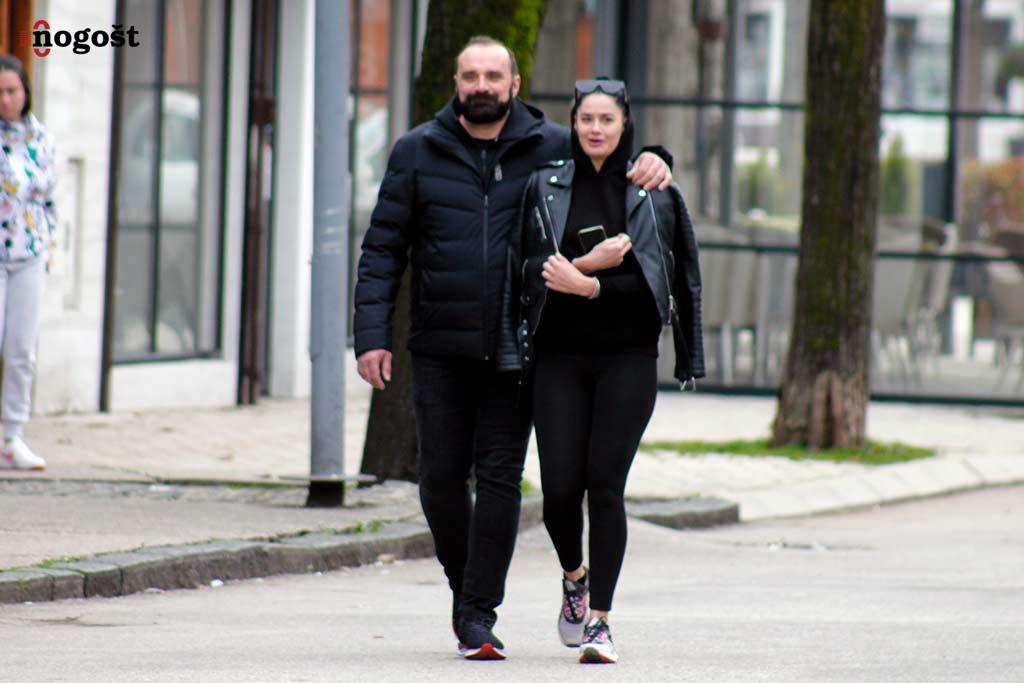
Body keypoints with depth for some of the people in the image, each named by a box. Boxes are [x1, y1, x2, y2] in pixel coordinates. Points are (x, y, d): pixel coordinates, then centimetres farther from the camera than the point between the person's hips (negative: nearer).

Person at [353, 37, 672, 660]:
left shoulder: (552, 149, 4)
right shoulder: (418, 153, 5)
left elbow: (612, 156, 17)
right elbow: (383, 250, 4)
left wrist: (653, 164, -9)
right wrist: (372, 335, -5)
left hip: (517, 349, -1)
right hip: (441, 351, 1)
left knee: (500, 478, -5)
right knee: (441, 477, 2)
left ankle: (480, 614, 0)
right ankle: (464, 584, 26)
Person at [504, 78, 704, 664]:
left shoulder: (656, 196, 4)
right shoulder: (545, 188, 7)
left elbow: (656, 281, -3)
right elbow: (529, 269, 1)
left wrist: (588, 286, -15)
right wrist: (588, 262, -15)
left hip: (628, 358, -1)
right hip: (560, 357, 1)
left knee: (606, 486, -9)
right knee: (560, 488, -4)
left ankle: (600, 620, -3)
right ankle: (575, 578, 27)